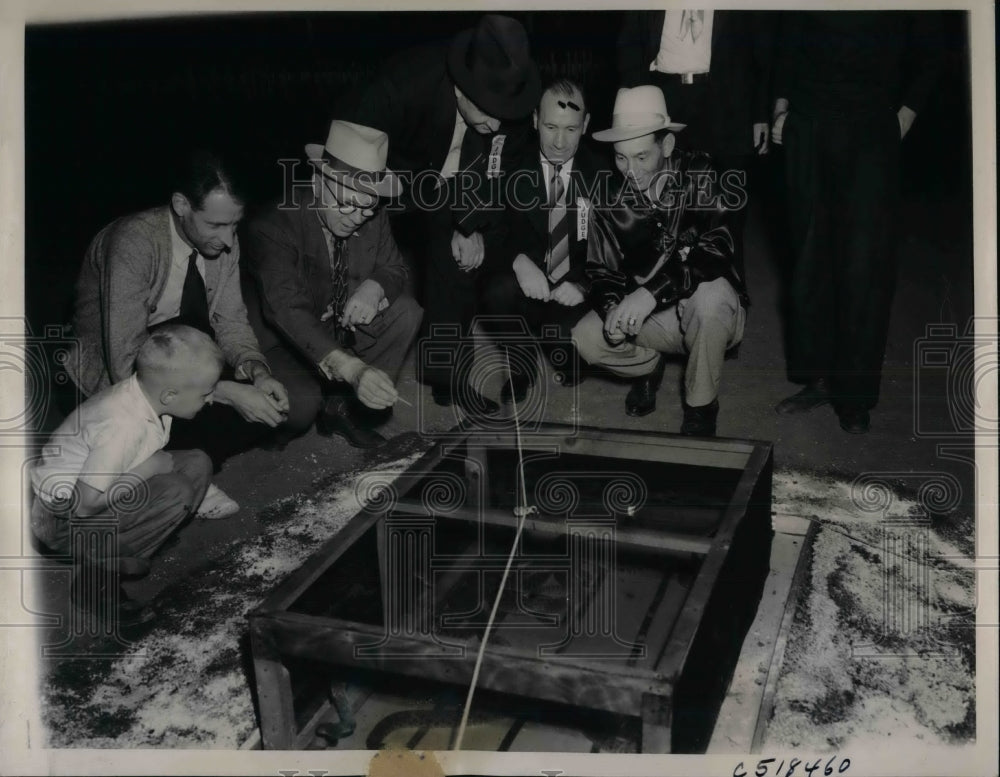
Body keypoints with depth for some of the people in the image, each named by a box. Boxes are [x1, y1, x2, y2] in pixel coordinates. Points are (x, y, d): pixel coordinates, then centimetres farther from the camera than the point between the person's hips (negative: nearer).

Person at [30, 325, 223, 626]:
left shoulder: (147, 391, -9)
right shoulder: (123, 426, -33)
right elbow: (83, 505, -30)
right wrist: (146, 469, -23)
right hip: (61, 519, -9)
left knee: (197, 465, -1)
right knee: (175, 494, -26)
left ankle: (115, 549, 2)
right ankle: (95, 574, -9)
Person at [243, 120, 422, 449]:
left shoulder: (374, 218, -11)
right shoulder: (275, 225, -28)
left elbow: (394, 268, 4)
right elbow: (286, 309, -40)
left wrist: (375, 287, -24)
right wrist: (352, 369, -54)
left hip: (342, 330, 6)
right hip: (283, 341, -6)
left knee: (406, 311, -14)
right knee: (301, 402, -33)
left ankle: (342, 405, -6)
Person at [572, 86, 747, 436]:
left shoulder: (700, 176, -16)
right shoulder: (609, 196, -5)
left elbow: (717, 246, -30)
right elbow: (600, 269, -1)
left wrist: (651, 291, -41)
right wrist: (611, 308, -25)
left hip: (711, 313, -3)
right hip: (649, 317, 4)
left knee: (710, 293, -38)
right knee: (586, 338, -20)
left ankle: (701, 405, -12)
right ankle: (648, 366, 15)